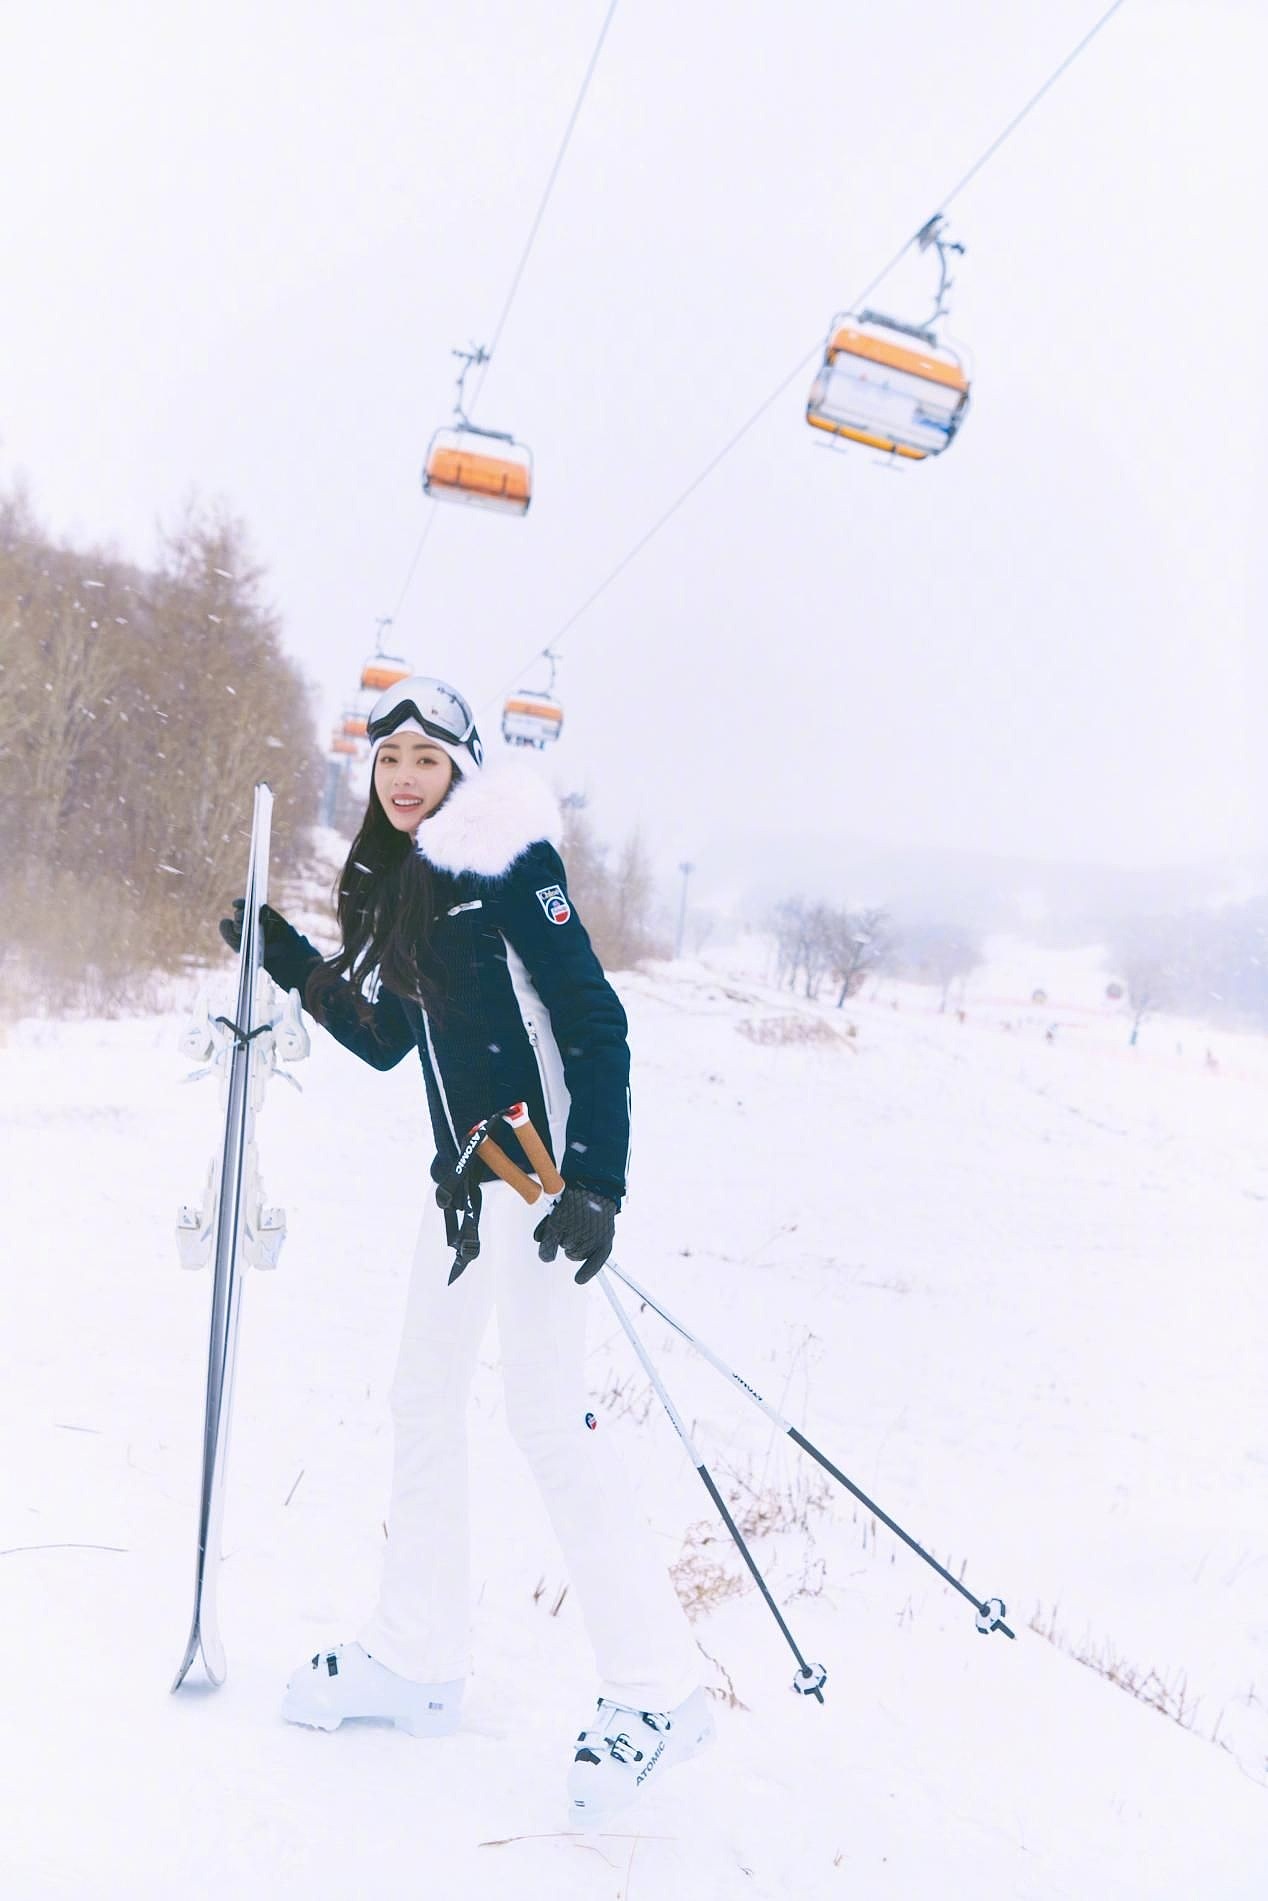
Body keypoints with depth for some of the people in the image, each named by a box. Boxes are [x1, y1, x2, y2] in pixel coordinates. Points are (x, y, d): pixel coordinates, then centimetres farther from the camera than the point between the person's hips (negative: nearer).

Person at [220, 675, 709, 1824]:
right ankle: (419, 1659, 26)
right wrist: (297, 967, 11)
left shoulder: (509, 865, -11)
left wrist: (598, 1183, -24)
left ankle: (656, 1686, 0)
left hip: (543, 1165, -9)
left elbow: (597, 1024, -17)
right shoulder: (400, 887, 13)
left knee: (546, 1409, -11)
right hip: (464, 1171, 9)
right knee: (425, 1395, 12)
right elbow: (384, 1040, 20)